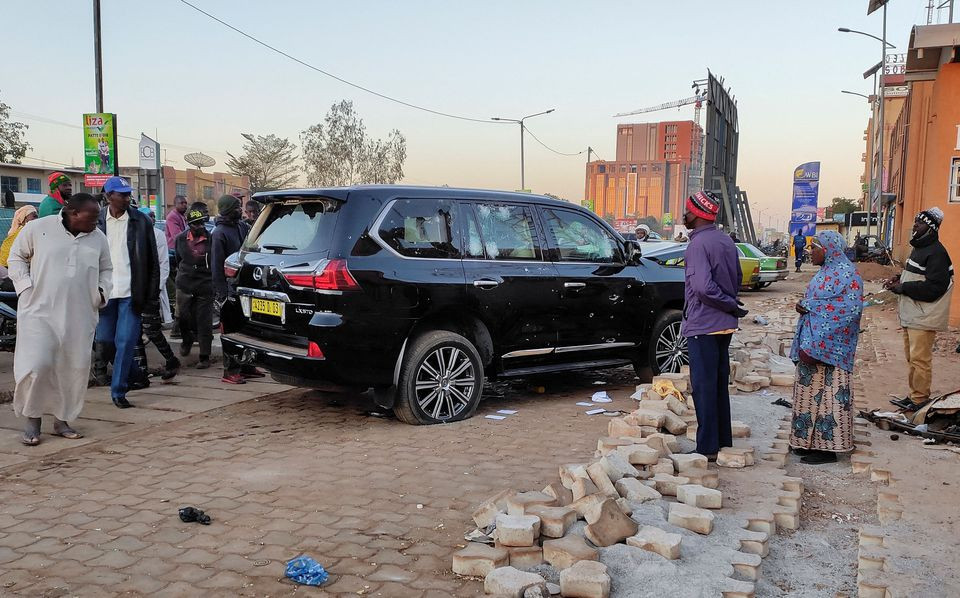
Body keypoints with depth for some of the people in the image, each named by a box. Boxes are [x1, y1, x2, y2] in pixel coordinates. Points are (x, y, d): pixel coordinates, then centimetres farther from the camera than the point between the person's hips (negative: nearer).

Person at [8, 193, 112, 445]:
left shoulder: (98, 238, 7)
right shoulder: (38, 229, -3)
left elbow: (106, 269, 19)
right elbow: (16, 258, 7)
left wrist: (102, 290, 2)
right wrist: (27, 287, -5)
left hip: (79, 315, 4)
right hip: (40, 311, -3)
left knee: (74, 368, 5)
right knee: (36, 365, -9)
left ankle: (62, 420, 22)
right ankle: (32, 421, 12)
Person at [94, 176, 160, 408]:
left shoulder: (141, 222, 0)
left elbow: (152, 262, 1)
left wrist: (152, 297, -3)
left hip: (130, 292, -1)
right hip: (104, 291, 1)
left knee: (126, 342, -1)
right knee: (104, 338, 7)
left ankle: (118, 390, 9)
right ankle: (103, 361, 42)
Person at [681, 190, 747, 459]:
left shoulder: (699, 244, -17)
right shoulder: (726, 240, 12)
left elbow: (703, 286, -26)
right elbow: (737, 278, 19)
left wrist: (730, 305, -15)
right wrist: (731, 304, 13)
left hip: (702, 325, -9)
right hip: (725, 324, 9)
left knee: (704, 387, -3)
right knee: (720, 384, 16)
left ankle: (707, 448, 2)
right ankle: (723, 441, 24)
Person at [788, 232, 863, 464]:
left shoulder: (848, 273, -13)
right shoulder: (825, 271, 14)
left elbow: (852, 310, -19)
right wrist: (803, 305, 1)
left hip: (831, 347, -9)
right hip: (812, 344, 9)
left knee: (829, 392, -4)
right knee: (811, 390, 12)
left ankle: (828, 447, 3)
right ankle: (810, 441, 21)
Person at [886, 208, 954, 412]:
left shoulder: (936, 252, -17)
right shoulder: (919, 247, 15)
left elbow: (934, 288, -23)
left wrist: (902, 287, -18)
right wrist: (899, 279, 6)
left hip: (924, 318, -10)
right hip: (911, 314, 10)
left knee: (920, 359, -6)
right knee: (911, 357, 16)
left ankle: (920, 400, 2)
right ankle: (914, 396, 26)